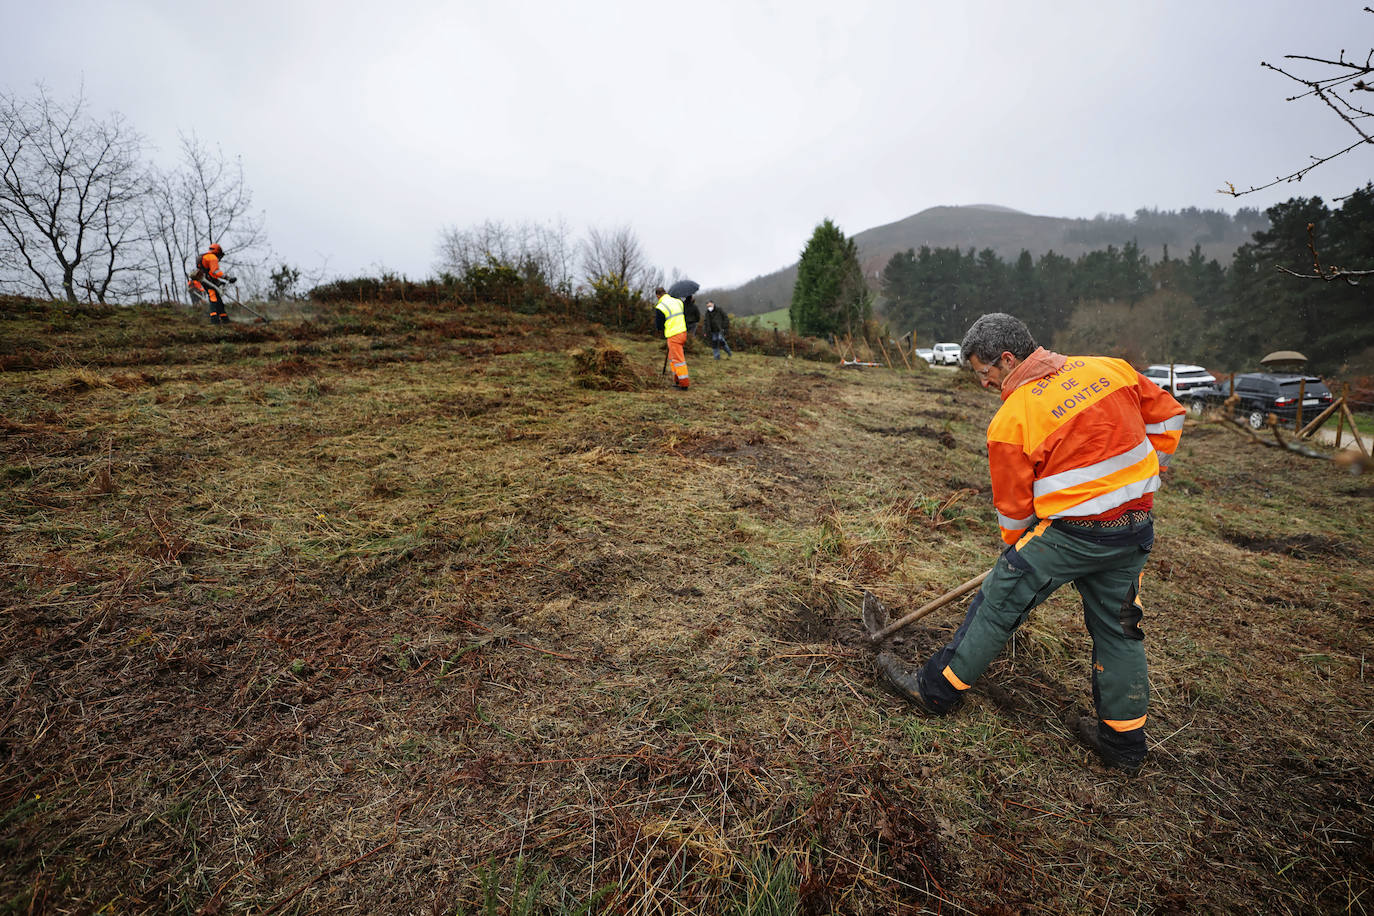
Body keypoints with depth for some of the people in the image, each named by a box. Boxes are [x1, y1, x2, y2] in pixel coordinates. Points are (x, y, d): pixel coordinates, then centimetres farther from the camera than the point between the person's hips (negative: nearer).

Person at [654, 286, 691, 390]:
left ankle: (684, 384, 0)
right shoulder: (678, 301, 7)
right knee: (672, 357, 20)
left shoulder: (660, 307, -13)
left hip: (673, 336, -7)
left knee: (678, 359, -2)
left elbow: (658, 326, -5)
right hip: (683, 332, 7)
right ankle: (677, 380, 24)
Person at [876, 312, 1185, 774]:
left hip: (1073, 532, -7)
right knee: (1118, 628, 18)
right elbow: (1167, 415, 15)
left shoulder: (1012, 419, -14)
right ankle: (1124, 741, 32)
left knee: (997, 604, 4)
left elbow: (1013, 506, -4)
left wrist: (1019, 549, 14)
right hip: (1137, 529, 7)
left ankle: (937, 688, 16)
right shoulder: (1111, 368, 3)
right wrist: (1143, 472, 25)